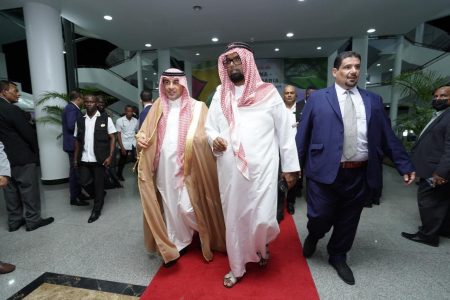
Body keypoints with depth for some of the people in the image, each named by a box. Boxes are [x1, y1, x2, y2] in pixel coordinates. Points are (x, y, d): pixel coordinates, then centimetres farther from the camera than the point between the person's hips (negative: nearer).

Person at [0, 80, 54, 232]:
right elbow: (28, 133, -15)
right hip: (22, 157, -8)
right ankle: (33, 220, 11)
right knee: (29, 189, 2)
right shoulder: (12, 110, -16)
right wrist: (35, 151, 1)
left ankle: (14, 221, 24)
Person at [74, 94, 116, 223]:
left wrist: (110, 156, -12)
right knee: (84, 182, 6)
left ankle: (96, 210, 22)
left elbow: (112, 138, -4)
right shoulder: (80, 120, 8)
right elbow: (77, 140, 13)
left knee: (99, 184, 5)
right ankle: (100, 196, 34)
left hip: (99, 159, -4)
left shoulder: (105, 119, -3)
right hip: (84, 159, 4)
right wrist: (75, 158, 8)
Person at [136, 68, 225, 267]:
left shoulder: (197, 108, -1)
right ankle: (175, 245, 31)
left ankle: (205, 238, 30)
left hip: (187, 167, -4)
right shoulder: (158, 107, 11)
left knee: (187, 208, -1)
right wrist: (140, 138, -7)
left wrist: (196, 140, -25)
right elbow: (146, 132, 14)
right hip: (164, 167, 4)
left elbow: (208, 135, -5)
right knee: (170, 208, 12)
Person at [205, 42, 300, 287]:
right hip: (229, 171, 3)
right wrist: (214, 139, -10)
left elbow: (284, 132, 1)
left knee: (262, 220, -4)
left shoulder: (268, 92, 1)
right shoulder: (220, 95, 11)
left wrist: (290, 166, 0)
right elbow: (209, 127, 13)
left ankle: (262, 246, 36)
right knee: (233, 219, 12)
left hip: (261, 169, -3)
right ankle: (237, 267, 36)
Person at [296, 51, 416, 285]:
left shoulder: (373, 100, 10)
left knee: (347, 221, 15)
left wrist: (404, 165, 6)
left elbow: (387, 137, 10)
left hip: (360, 174, 3)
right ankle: (313, 236, 38)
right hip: (325, 171, -3)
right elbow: (302, 134, -1)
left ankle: (338, 257, 39)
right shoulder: (317, 98, 2)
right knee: (320, 217, 3)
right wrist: (294, 165, -3)